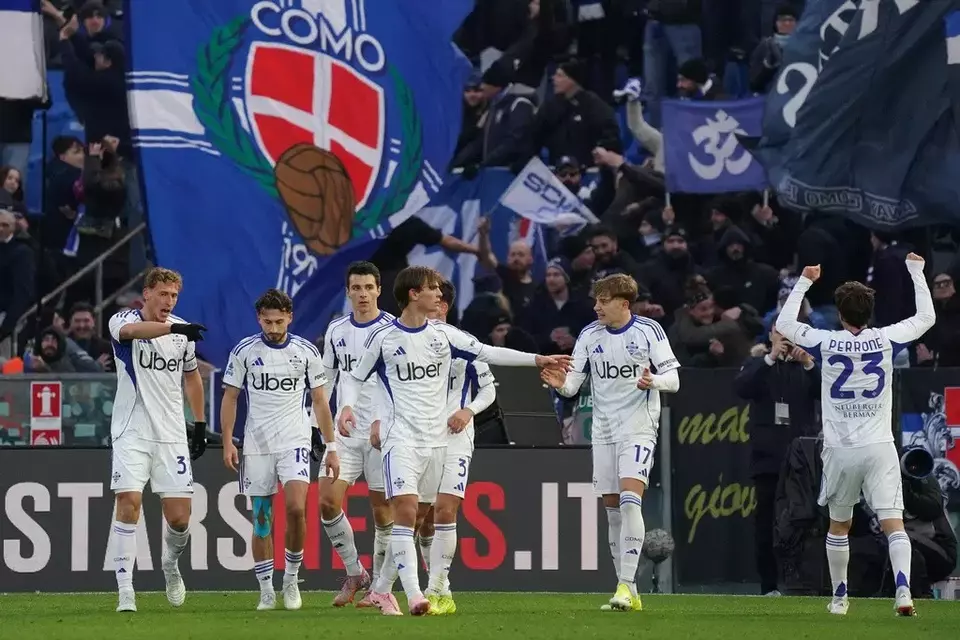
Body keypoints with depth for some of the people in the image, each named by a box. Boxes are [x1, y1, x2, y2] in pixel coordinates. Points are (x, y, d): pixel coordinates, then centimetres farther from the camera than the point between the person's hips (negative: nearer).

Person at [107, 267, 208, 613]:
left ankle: (170, 566, 31)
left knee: (179, 517, -1)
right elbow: (131, 330, -34)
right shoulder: (123, 321, -7)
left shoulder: (182, 331, 7)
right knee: (129, 503, -17)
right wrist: (175, 328, -49)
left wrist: (200, 423, 18)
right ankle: (125, 591, -13)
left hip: (172, 436, 3)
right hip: (132, 432, -3)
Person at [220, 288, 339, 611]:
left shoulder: (306, 352, 1)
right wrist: (227, 442, -3)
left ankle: (291, 579, 0)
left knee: (296, 508, -18)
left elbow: (320, 401, 7)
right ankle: (266, 590, 9)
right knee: (261, 518, 2)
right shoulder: (244, 351, 0)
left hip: (295, 442, -1)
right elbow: (230, 398, 5)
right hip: (256, 444, 1)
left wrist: (331, 447, 5)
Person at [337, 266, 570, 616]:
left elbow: (488, 353, 10)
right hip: (402, 439, -4)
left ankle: (381, 590, 21)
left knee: (417, 518, 8)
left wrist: (538, 359, 6)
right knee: (405, 511, -18)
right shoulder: (383, 338, -2)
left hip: (436, 440, 4)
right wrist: (348, 406, -11)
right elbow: (354, 377, 9)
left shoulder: (443, 336, 7)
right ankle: (414, 595, -23)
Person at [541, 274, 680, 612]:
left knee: (629, 501, -19)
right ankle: (629, 593, 12)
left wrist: (653, 381, -27)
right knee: (612, 507, 5)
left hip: (638, 428, -5)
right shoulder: (589, 335, 5)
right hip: (603, 429, 5)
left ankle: (626, 584, -22)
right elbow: (573, 385, 4)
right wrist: (561, 384, -19)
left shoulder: (649, 330, -5)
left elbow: (673, 378, -5)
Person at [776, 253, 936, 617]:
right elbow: (926, 318, 11)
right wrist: (916, 272, 20)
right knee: (893, 522, -7)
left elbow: (784, 324, 12)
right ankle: (903, 590, -26)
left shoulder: (826, 343, -4)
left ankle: (839, 597, 26)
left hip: (840, 450, 1)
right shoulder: (886, 341, -4)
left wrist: (804, 282, 18)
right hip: (879, 448, -1)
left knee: (839, 525, 19)